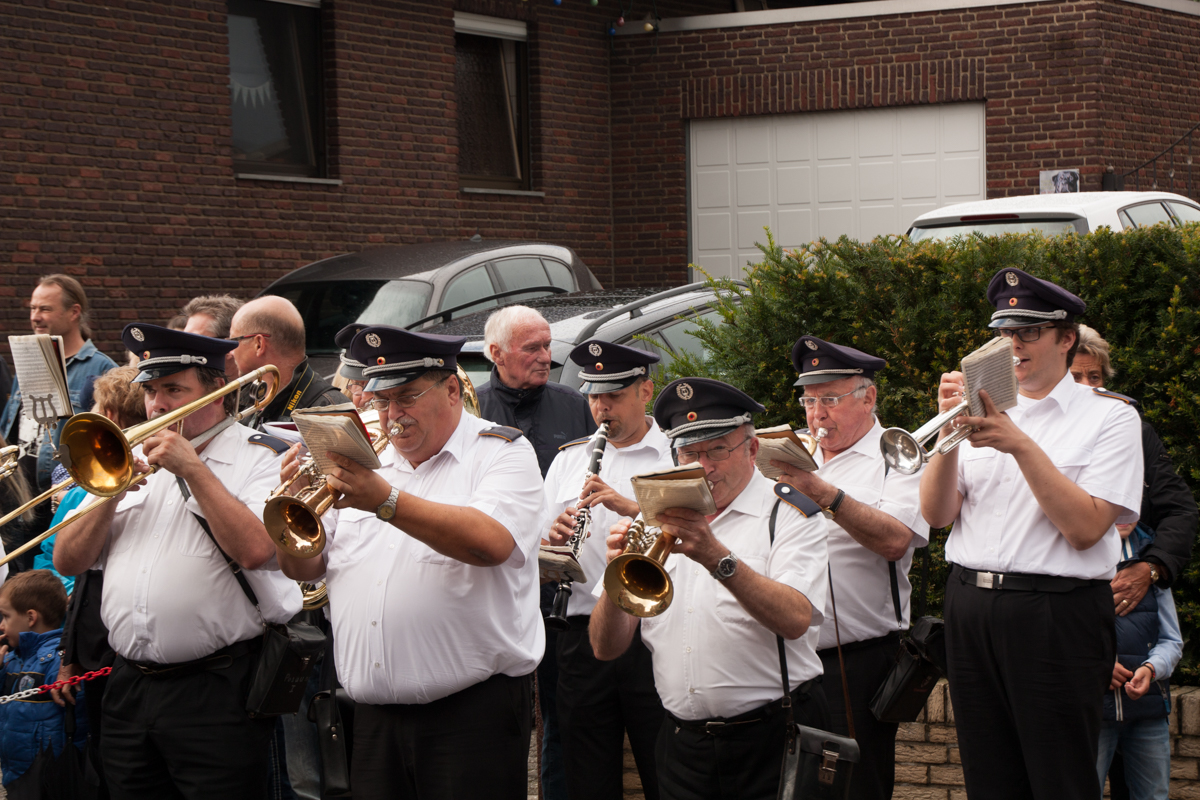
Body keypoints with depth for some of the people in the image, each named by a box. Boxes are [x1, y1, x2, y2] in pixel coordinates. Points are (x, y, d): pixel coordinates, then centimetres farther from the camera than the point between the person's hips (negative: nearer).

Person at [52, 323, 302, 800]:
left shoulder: (260, 458, -1)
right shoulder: (132, 458, 17)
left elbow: (255, 549, -20)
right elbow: (68, 562, 12)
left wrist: (192, 467, -14)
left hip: (217, 690, -6)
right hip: (129, 685, 6)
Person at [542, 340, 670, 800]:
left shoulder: (678, 455, 3)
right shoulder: (568, 460, 17)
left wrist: (632, 508, -21)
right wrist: (554, 540, -6)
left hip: (653, 634, -4)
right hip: (584, 637, 4)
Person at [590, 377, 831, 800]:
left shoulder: (790, 515, 0)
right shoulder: (660, 525, 12)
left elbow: (795, 620, -20)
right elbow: (606, 648, 4)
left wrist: (716, 557, -30)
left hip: (771, 744, -4)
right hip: (683, 745, 4)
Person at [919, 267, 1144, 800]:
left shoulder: (1109, 417, 0)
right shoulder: (985, 410, 13)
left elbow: (1085, 528, -12)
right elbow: (936, 514, 4)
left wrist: (1020, 444, -18)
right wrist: (950, 430, -10)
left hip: (1056, 615, -5)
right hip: (970, 609, 5)